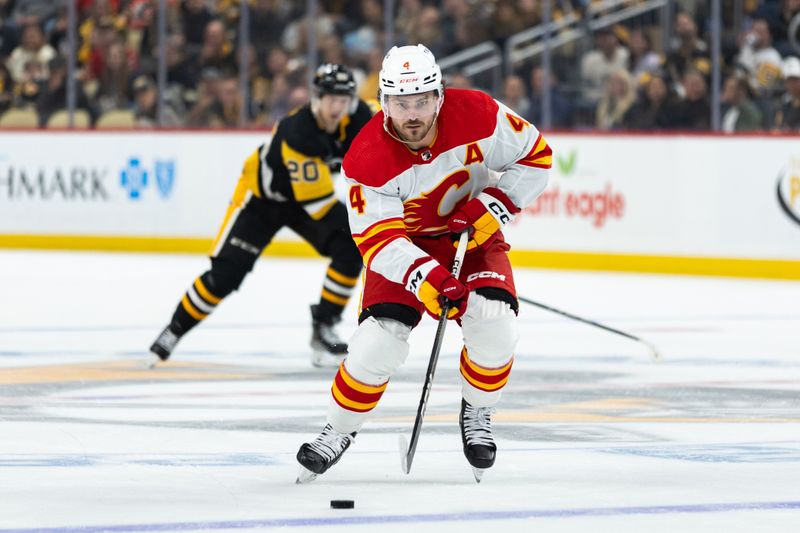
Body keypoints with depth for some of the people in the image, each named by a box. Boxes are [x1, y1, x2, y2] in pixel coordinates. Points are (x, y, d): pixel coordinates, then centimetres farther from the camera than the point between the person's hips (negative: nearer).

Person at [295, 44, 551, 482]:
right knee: (380, 337, -18)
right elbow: (377, 240, -27)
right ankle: (338, 432, 5)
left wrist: (492, 207, -21)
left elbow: (535, 154, -9)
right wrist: (428, 280, -42)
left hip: (472, 234, 1)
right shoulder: (365, 161, -27)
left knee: (492, 324, -21)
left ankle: (476, 415, 7)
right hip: (404, 243, -1)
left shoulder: (476, 115, -23)